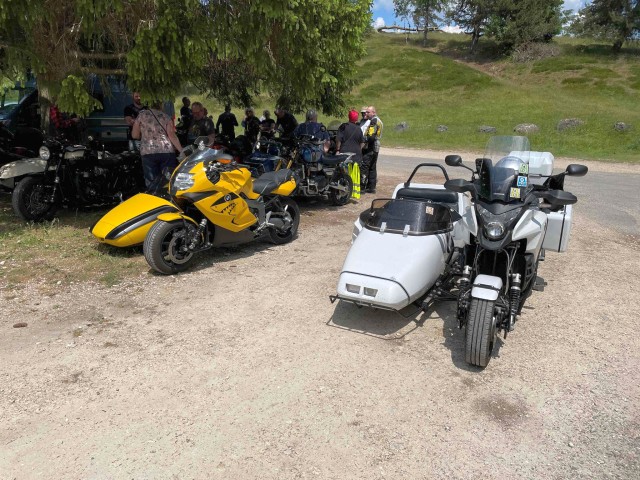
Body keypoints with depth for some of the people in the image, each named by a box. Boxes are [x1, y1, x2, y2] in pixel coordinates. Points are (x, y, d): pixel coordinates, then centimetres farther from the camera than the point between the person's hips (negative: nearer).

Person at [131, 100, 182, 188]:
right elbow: (172, 135, 0)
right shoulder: (166, 117, 12)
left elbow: (134, 135, 12)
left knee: (152, 183, 0)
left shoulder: (142, 114, 12)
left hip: (148, 152, -1)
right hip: (167, 151, 1)